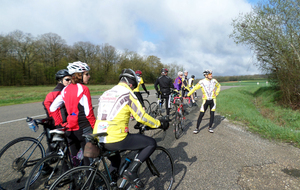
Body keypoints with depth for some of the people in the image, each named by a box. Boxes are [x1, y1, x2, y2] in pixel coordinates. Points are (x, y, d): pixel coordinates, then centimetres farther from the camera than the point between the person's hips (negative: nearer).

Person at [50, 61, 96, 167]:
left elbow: (52, 108, 9)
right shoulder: (83, 89, -15)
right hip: (84, 129, -7)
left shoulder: (66, 89, 6)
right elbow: (89, 113, -17)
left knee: (74, 158, 19)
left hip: (70, 130, 7)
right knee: (88, 158, 6)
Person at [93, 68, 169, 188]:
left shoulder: (106, 93, 16)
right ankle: (131, 171, -1)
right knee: (151, 143, 5)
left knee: (115, 160, 37)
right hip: (116, 139, -8)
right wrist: (159, 123, 5)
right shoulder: (128, 94, -7)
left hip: (98, 140, 9)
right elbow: (141, 117, -9)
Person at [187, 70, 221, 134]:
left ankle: (210, 127, 21)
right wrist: (188, 94, -8)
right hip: (205, 100, -3)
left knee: (212, 114, 5)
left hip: (213, 100, 3)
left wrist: (216, 93, 11)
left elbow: (218, 86, 21)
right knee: (201, 114, -3)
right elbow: (195, 88, -5)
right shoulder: (202, 82, -10)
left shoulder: (214, 81, 1)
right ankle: (197, 128, 7)